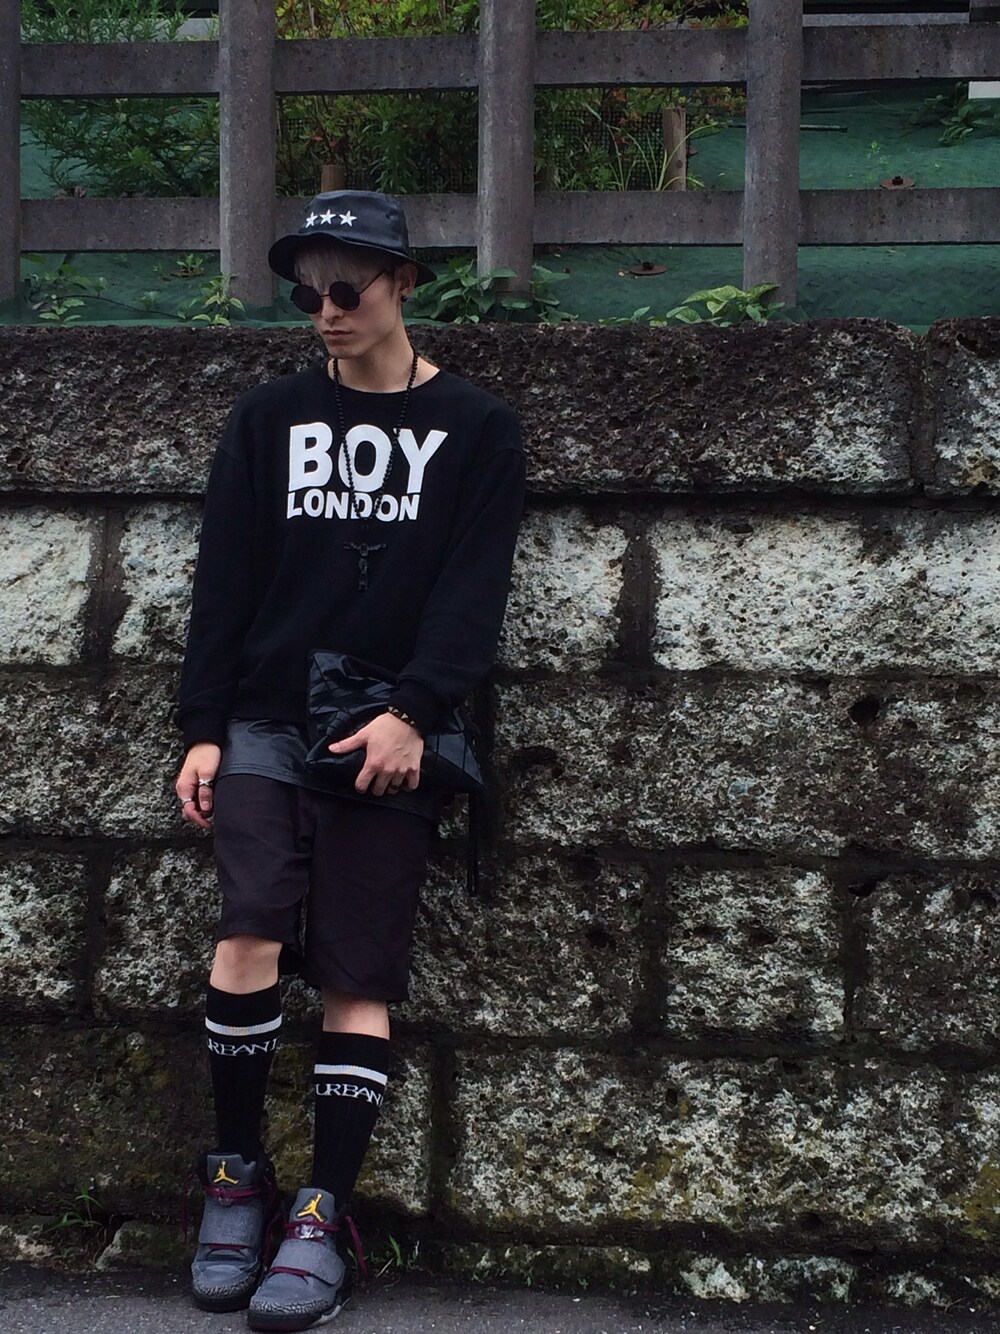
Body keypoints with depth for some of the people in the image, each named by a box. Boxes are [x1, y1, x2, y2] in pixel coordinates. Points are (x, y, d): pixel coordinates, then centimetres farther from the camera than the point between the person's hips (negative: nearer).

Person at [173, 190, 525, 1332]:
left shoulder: (473, 431, 6)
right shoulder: (269, 420, 12)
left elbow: (473, 591, -3)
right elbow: (223, 581, 9)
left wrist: (411, 712, -16)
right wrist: (202, 729, 1)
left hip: (386, 738, -1)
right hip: (265, 723, 1)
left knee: (357, 977, -5)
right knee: (249, 935, -16)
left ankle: (322, 1217, 1)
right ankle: (236, 1177, -1)